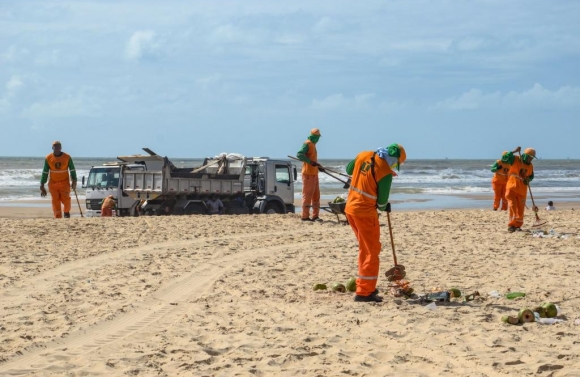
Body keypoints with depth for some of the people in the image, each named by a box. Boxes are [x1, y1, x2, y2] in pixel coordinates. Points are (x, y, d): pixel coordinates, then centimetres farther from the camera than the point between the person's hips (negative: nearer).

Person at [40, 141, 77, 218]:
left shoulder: (67, 157, -2)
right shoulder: (48, 158, 0)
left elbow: (72, 170, 8)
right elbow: (45, 172, 5)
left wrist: (74, 181, 1)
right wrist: (42, 186, 3)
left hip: (64, 183, -1)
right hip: (53, 184, 1)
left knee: (66, 200, -12)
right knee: (55, 202, -3)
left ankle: (66, 212, 18)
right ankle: (58, 218, 3)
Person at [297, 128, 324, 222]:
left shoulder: (313, 144, 18)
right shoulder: (307, 144, -10)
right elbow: (299, 154, -23)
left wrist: (318, 166, 16)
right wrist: (311, 162, -27)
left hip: (314, 173, 10)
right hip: (308, 173, -10)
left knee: (316, 195, 11)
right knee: (307, 195, -8)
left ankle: (315, 216, 15)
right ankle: (305, 216, -6)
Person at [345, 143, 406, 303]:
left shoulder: (363, 155, 2)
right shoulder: (385, 172, -16)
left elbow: (349, 170, 21)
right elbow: (382, 201, -8)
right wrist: (385, 207, 14)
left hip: (350, 207, 8)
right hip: (365, 212, -8)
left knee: (365, 248, 21)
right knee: (372, 251, 1)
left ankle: (364, 285, 28)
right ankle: (364, 292, -2)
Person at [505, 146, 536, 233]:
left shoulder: (530, 166, 9)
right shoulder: (515, 160, -7)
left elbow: (531, 176, 23)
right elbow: (507, 157, -23)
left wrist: (528, 179, 0)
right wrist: (515, 151, -33)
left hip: (522, 190, 5)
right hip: (512, 188, -5)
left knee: (521, 209, 6)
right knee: (513, 207, -13)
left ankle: (518, 226, 18)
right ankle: (511, 225, -7)